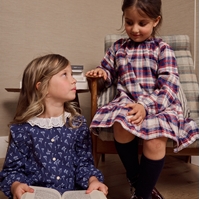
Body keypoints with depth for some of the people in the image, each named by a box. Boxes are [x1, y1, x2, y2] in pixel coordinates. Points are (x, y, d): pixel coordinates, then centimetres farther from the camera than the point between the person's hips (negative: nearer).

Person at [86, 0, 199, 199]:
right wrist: (102, 73, 0)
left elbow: (168, 89, -8)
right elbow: (109, 72, 26)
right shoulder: (118, 47, 13)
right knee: (121, 125, -33)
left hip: (159, 105, -2)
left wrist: (145, 106, -24)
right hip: (127, 103, 2)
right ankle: (136, 180, -7)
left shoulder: (162, 49, 2)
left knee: (155, 140, -31)